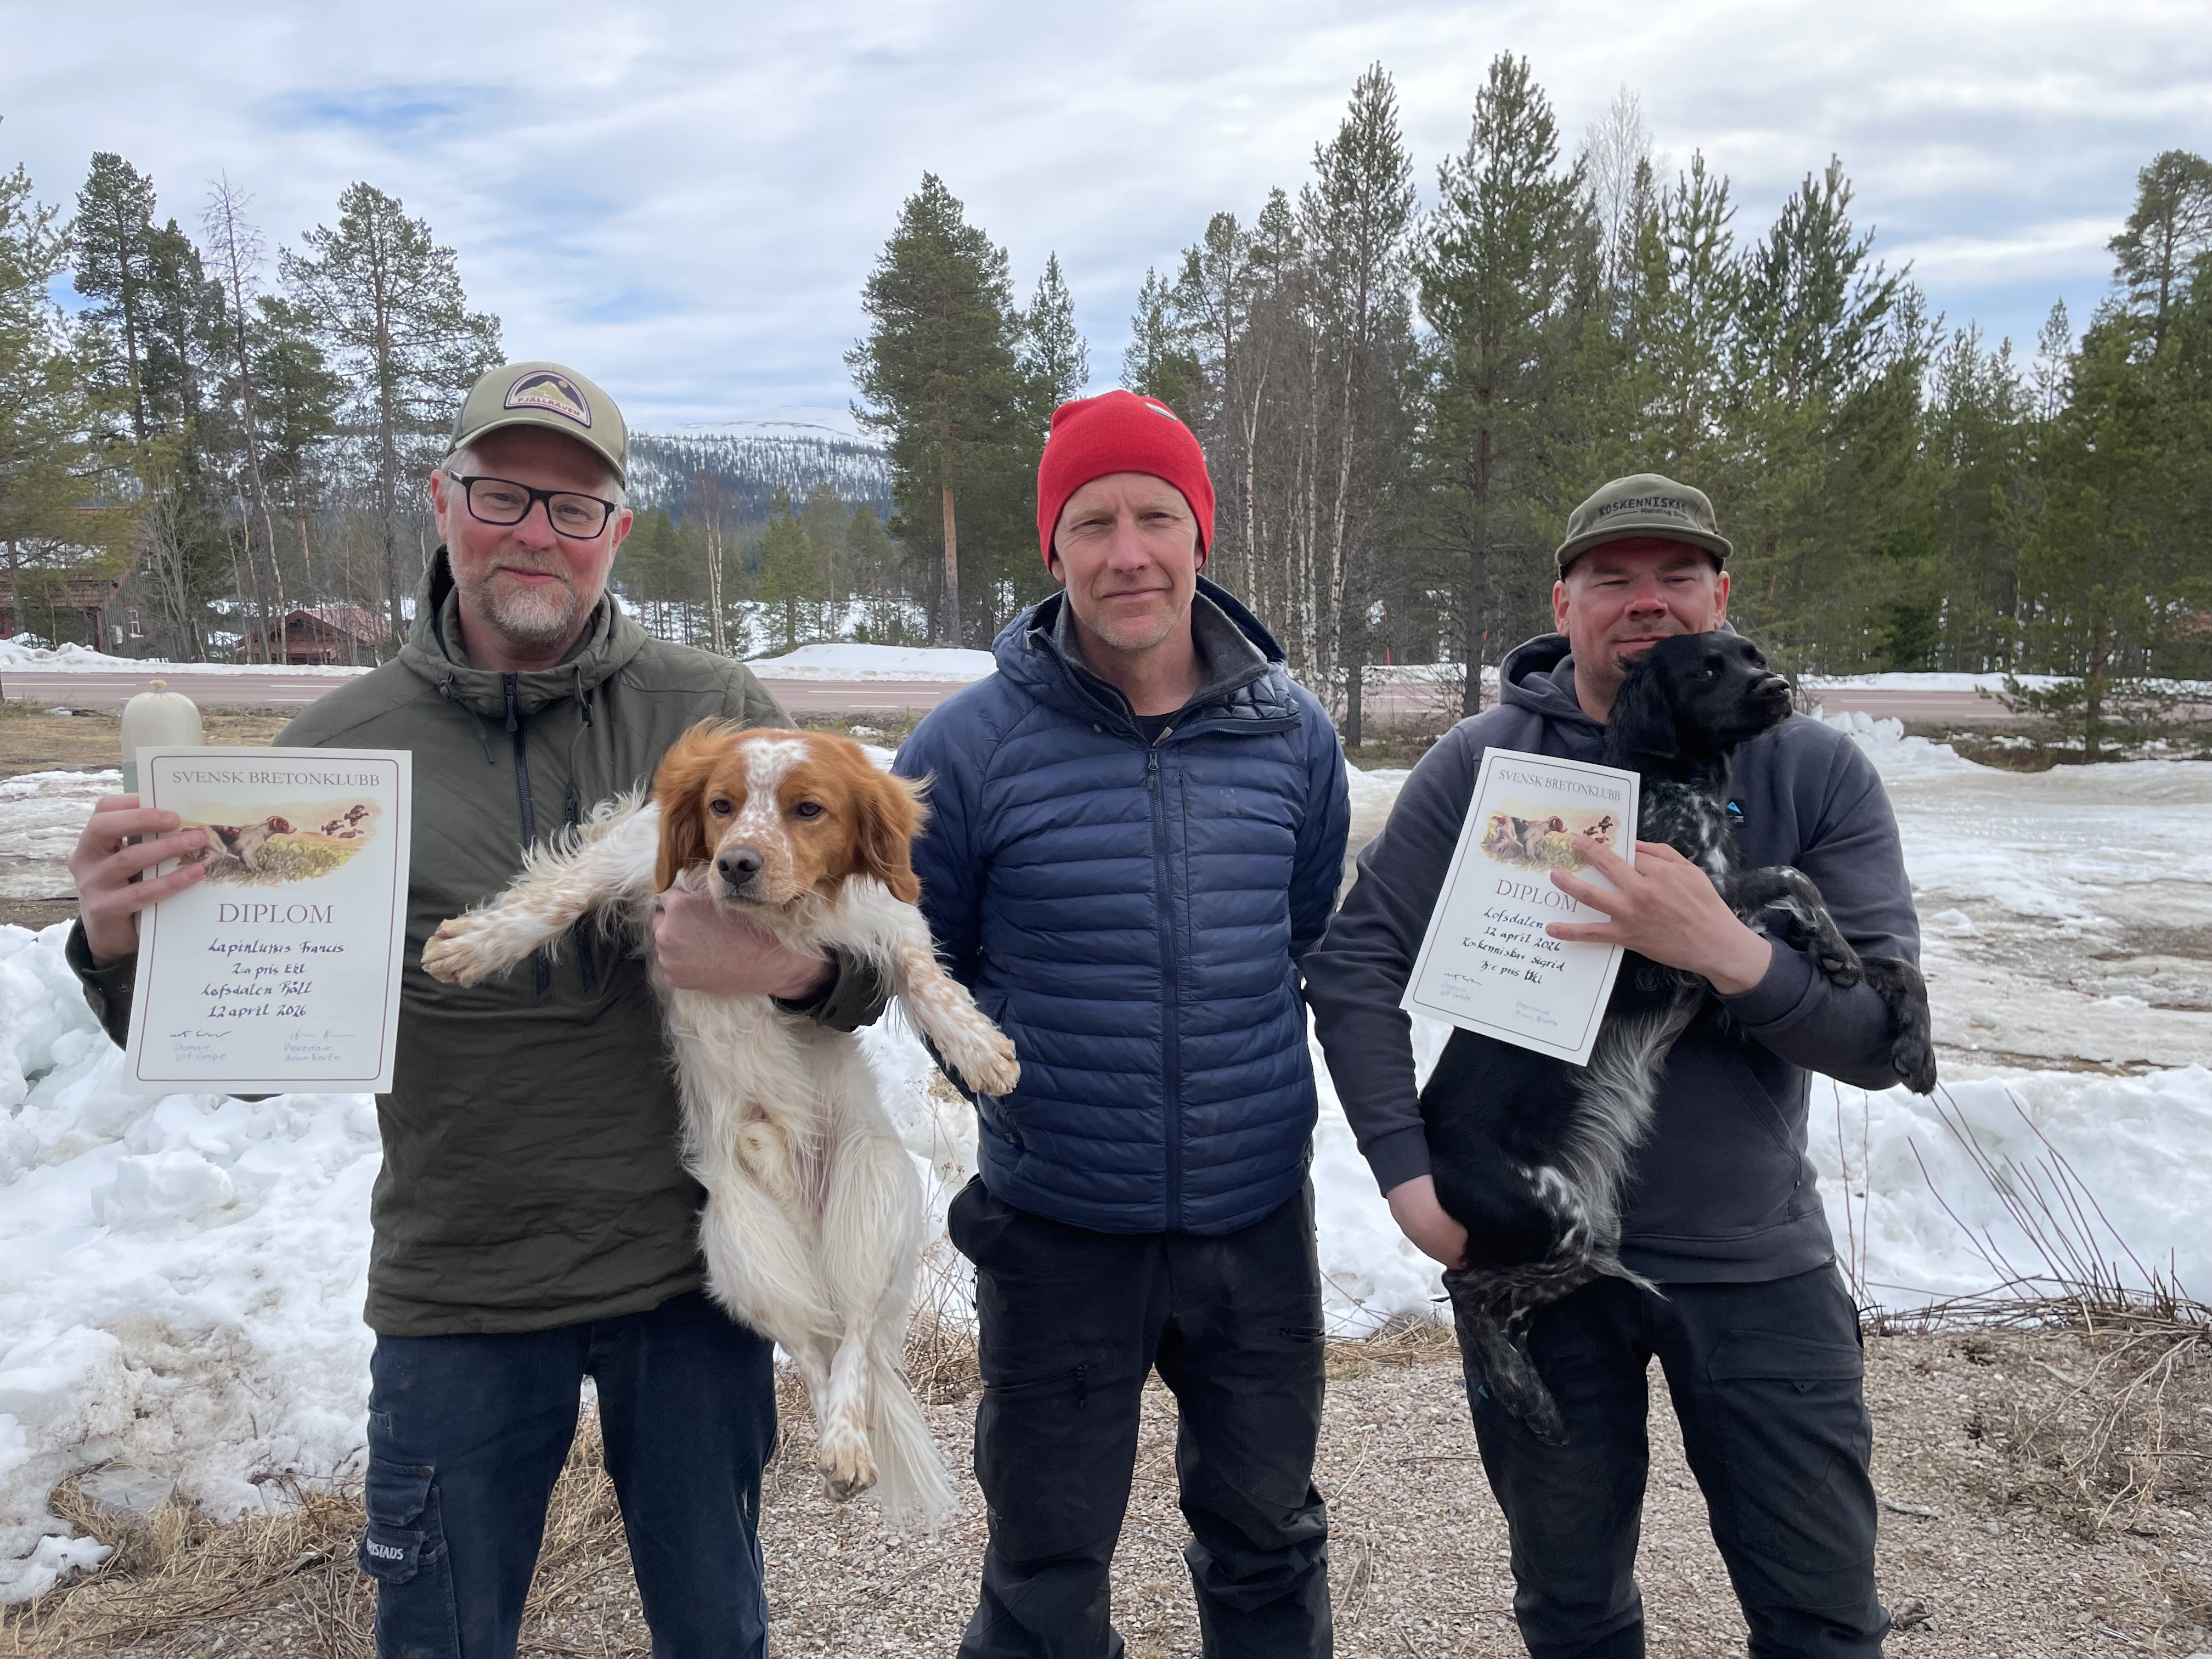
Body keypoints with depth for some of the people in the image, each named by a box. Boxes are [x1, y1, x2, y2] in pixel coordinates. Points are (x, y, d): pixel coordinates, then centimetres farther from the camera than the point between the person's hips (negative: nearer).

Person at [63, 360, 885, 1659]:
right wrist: (126, 946, -18)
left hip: (693, 1272, 0)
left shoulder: (719, 710, -5)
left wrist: (797, 969, -27)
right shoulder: (344, 740, -2)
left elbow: (873, 960, -4)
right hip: (457, 1302, 1)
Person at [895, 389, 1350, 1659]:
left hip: (1260, 1217, 3)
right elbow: (924, 965, 2)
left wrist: (1250, 1073, 8)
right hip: (1057, 1231, -2)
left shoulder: (1294, 736, -2)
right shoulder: (972, 745, -12)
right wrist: (1019, 1089, -1)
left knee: (1270, 1537, 23)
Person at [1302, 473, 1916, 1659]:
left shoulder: (1815, 774, -6)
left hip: (1758, 1259, 0)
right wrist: (1408, 1170, -18)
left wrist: (1730, 955, -31)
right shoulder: (1481, 764, -7)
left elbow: (1884, 1037, -12)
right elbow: (1356, 961, -9)